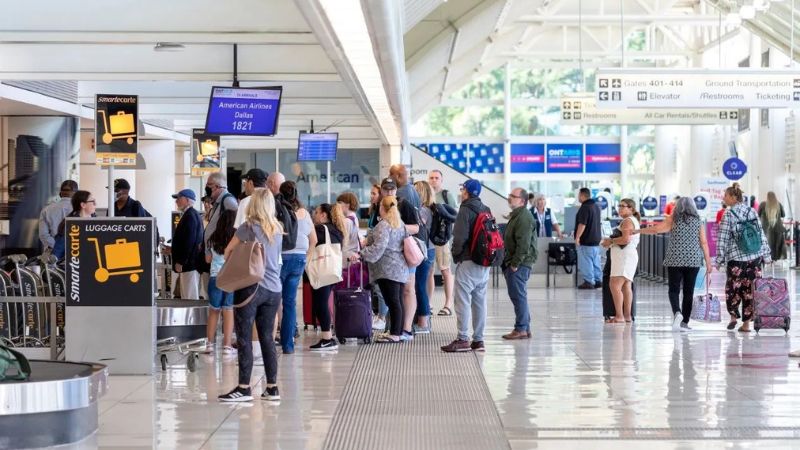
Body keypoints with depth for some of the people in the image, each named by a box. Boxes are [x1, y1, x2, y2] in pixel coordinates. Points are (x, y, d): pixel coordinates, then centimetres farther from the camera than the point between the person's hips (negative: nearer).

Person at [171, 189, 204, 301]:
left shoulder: (190, 216, -14)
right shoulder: (193, 214, 17)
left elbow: (189, 241, -21)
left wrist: (180, 262, -20)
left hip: (189, 263, -10)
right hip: (190, 263, 10)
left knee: (190, 297, -9)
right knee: (187, 297, 12)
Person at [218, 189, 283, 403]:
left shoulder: (248, 227, -6)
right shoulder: (277, 229, 9)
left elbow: (228, 251, 4)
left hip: (251, 286, -5)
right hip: (273, 289, 5)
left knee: (244, 339, -1)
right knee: (267, 338, 10)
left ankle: (244, 388, -3)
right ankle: (272, 387, 10)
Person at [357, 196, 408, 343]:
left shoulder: (383, 225, -14)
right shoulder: (400, 224, 14)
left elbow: (379, 247, -22)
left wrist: (362, 254, -17)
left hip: (387, 269, -9)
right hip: (400, 268, 9)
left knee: (392, 301, -8)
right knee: (398, 301, 12)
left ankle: (395, 334, -7)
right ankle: (399, 332, 15)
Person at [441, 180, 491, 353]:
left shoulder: (466, 210, -10)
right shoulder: (486, 210, 13)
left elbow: (460, 236, -17)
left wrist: (456, 253, -2)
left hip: (467, 261, -8)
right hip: (484, 261, 8)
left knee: (463, 300, -4)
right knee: (480, 301, 10)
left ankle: (463, 339, -6)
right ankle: (478, 340, 12)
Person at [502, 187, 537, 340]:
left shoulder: (523, 218, -16)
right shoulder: (516, 216, 19)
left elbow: (523, 244, -22)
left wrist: (515, 264, -21)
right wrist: (508, 262, 20)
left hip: (519, 264, -11)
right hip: (513, 263, 11)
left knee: (518, 296, -8)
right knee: (519, 296, 13)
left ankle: (521, 329, -4)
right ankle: (525, 328, 18)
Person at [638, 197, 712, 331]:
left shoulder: (673, 219, -1)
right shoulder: (698, 222, 6)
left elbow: (655, 229, -6)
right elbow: (704, 243, 3)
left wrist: (637, 231, 7)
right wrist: (708, 263, 6)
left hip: (675, 260, -2)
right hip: (693, 261, 2)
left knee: (674, 290, 5)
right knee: (688, 291, 8)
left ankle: (677, 313, -22)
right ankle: (684, 322, 8)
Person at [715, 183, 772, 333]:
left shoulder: (728, 215, -7)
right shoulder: (752, 212, 6)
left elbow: (723, 239, -8)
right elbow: (761, 235, 8)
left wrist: (719, 259, -2)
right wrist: (766, 255, 14)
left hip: (736, 258, -4)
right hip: (755, 258, 4)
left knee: (732, 288, 12)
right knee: (750, 289, 5)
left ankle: (733, 316, 10)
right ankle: (746, 323, 7)